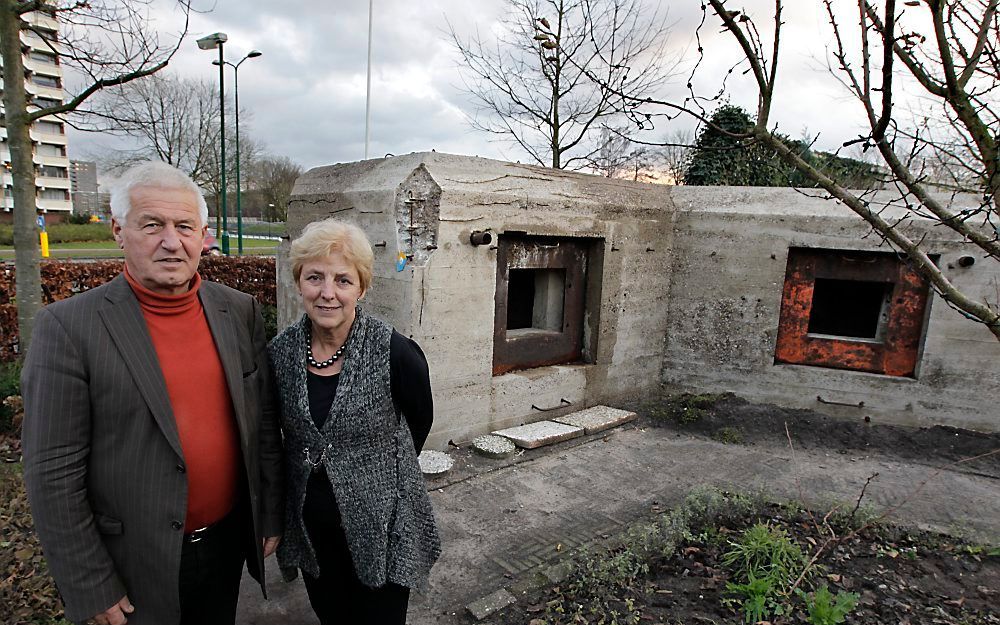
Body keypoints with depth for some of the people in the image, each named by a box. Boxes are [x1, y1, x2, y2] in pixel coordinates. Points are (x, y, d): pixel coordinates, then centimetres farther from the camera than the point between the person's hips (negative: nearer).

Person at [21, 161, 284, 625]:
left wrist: (270, 516, 5)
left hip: (228, 544, 3)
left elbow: (264, 425, 2)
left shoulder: (241, 312, -4)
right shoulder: (68, 326, -15)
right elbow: (53, 476, -13)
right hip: (137, 568, -3)